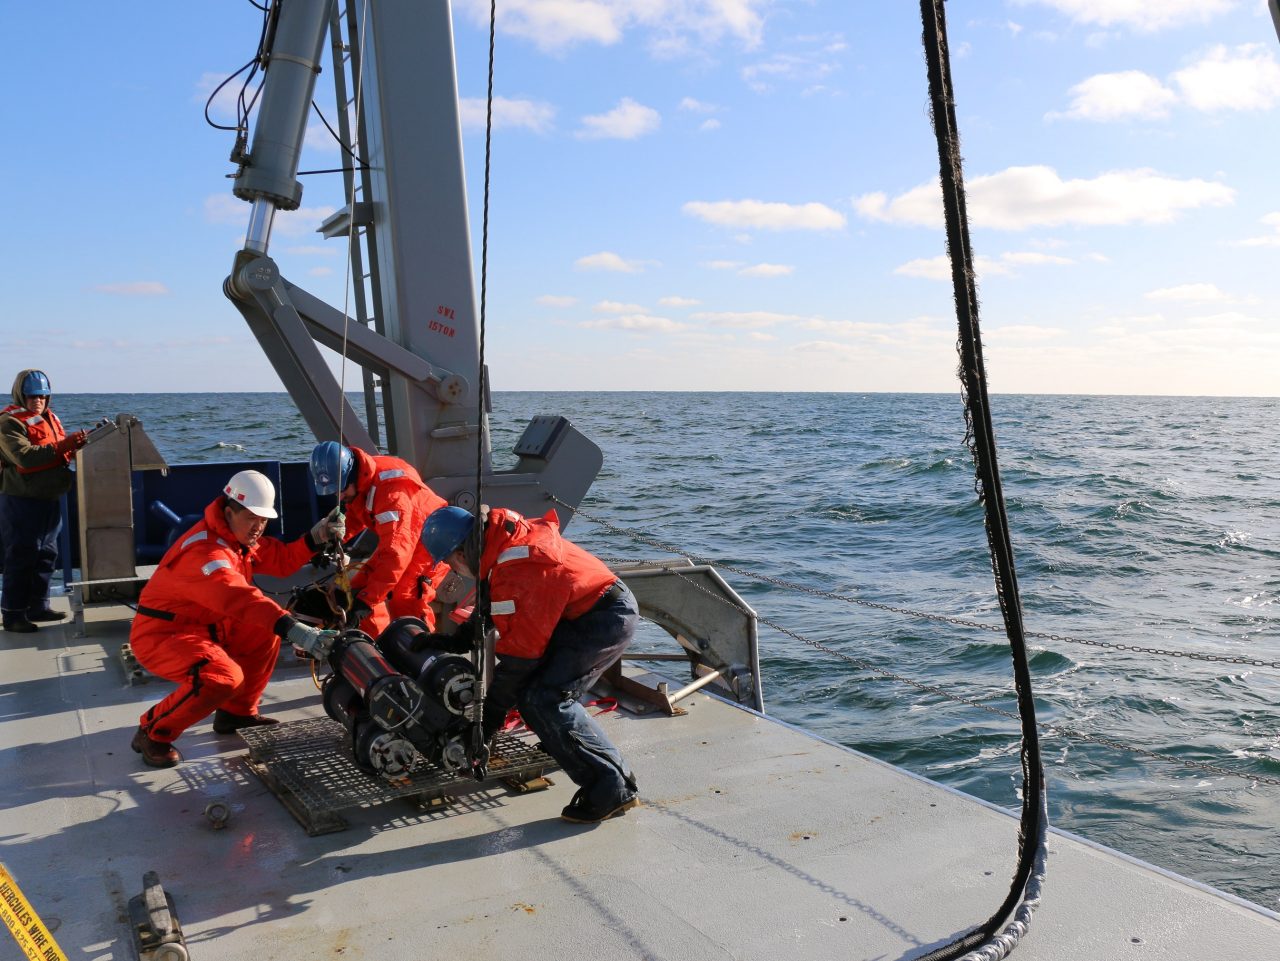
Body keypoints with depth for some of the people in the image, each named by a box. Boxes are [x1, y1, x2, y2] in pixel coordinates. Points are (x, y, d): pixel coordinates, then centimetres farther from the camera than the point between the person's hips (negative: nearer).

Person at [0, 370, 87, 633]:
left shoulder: (49, 418, 14)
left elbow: (62, 454, 17)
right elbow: (25, 457, -26)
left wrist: (75, 443, -4)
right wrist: (62, 446, -32)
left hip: (50, 498, 8)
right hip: (21, 501, -8)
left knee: (47, 555, 14)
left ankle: (38, 607, 25)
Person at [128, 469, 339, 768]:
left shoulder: (239, 536, 4)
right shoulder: (204, 551, -28)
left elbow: (280, 559, 9)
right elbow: (238, 598, -43)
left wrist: (315, 537, -7)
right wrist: (291, 628, -52)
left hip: (202, 627, 10)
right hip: (160, 635, -10)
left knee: (266, 633, 6)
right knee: (224, 677, -31)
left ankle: (237, 713, 17)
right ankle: (153, 733, -9)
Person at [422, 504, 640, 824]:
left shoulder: (514, 572, -27)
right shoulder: (504, 541, 3)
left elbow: (520, 654, -21)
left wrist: (486, 724, -12)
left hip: (609, 617, -10)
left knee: (543, 700, -17)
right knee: (533, 694, 7)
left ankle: (612, 788, -11)